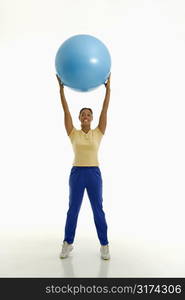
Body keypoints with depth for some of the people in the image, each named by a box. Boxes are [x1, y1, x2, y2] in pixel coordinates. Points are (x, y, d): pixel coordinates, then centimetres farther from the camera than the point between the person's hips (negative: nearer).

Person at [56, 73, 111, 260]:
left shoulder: (98, 133, 4)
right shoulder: (73, 134, 3)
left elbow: (105, 110, -1)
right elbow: (66, 111, -1)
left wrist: (108, 88, -4)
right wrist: (61, 88, -3)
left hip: (94, 174, 0)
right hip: (77, 173, 1)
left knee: (98, 210, 6)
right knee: (73, 210, 10)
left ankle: (104, 246, 20)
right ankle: (68, 243, 27)